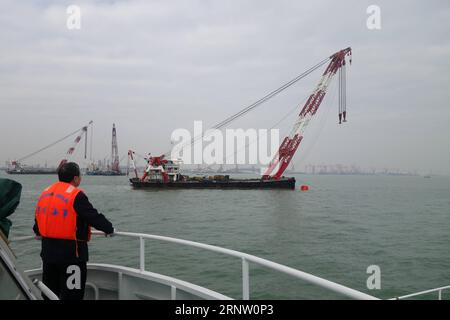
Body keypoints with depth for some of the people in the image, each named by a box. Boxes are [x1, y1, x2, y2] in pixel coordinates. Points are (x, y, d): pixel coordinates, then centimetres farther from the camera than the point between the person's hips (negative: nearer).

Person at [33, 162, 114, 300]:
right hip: (71, 252, -7)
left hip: (47, 250, 7)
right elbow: (94, 217, -17)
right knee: (72, 293, 3)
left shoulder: (45, 193, 8)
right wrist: (109, 229, -1)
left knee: (49, 291, 20)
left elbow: (38, 217, 18)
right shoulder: (76, 195, -15)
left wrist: (38, 232, 38)